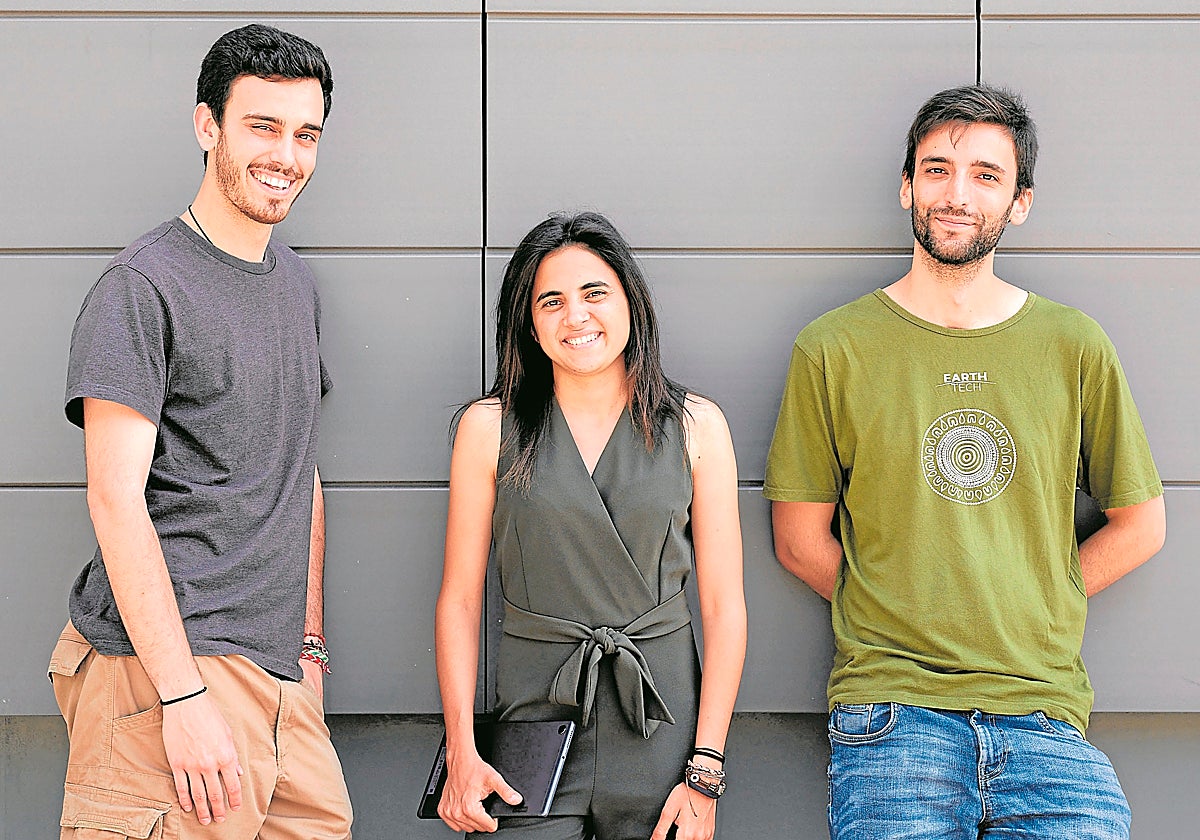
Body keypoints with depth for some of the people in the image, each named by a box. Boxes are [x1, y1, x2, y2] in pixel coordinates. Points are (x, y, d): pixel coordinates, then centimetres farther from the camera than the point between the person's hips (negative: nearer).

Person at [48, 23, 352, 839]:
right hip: (167, 670, -7)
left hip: (278, 678, 7)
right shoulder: (144, 286, -8)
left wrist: (309, 639, 17)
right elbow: (117, 499, -14)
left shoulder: (296, 283, 17)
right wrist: (183, 696, -19)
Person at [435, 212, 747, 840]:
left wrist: (706, 771, -5)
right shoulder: (490, 426, 1)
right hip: (535, 713, -1)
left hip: (662, 724, 1)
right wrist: (460, 751, -6)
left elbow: (724, 606, 1)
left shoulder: (696, 427, 2)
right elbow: (460, 599, 3)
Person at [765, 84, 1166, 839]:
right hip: (891, 712, -1)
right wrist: (898, 623, 5)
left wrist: (1026, 608, 6)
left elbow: (1139, 526, 13)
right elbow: (801, 539, 7)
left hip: (1045, 709, 2)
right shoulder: (834, 348, 3)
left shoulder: (1075, 347, 7)